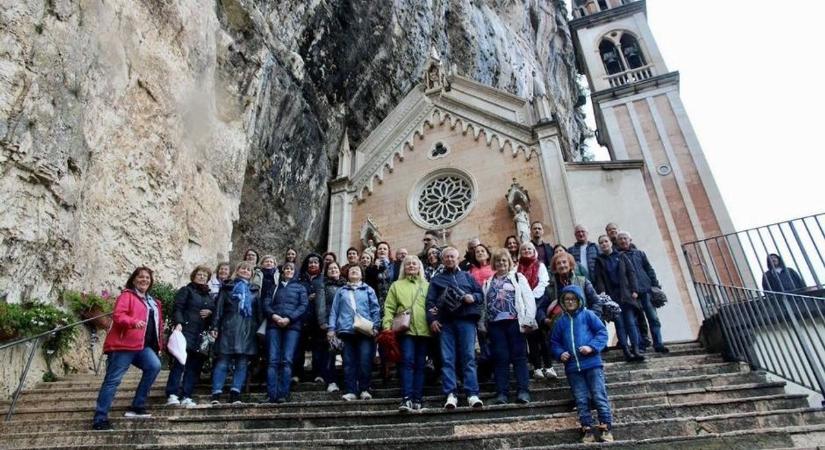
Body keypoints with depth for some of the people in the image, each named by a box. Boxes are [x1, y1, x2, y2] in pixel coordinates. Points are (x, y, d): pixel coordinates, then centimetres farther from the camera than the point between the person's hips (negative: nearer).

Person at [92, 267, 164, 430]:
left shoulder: (152, 301, 20)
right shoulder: (127, 295, -3)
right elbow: (117, 316, -17)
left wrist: (158, 344, 19)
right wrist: (134, 322, -35)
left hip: (142, 345, 7)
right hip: (124, 344, -6)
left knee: (154, 366, -13)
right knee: (113, 380, -4)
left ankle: (136, 407, -1)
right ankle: (100, 419, 5)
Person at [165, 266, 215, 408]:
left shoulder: (209, 296, 24)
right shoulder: (186, 290, 8)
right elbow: (177, 308, -5)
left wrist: (210, 312, 2)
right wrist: (178, 323, -21)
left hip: (201, 336, 5)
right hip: (186, 331, -5)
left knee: (194, 367, 1)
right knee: (179, 362, -11)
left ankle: (186, 396, 4)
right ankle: (172, 395, -7)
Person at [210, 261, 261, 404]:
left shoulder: (255, 290, 19)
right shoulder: (227, 287, 13)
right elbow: (219, 307, 5)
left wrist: (259, 329, 7)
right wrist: (215, 326, -5)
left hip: (248, 329, 3)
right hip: (229, 327, -2)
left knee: (243, 363, -1)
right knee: (223, 362, -5)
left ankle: (235, 394, 1)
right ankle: (216, 394, -3)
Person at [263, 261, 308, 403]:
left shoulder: (300, 287, 17)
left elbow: (304, 305, 4)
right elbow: (266, 304, 10)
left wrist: (289, 318, -9)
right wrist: (274, 316, -10)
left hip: (292, 325, -1)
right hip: (274, 325, 1)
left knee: (287, 360, -9)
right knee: (273, 360, -7)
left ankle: (283, 394, -9)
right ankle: (271, 394, -7)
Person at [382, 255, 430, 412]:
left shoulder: (427, 285, 15)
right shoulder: (397, 285, 12)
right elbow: (389, 307, 4)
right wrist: (387, 324, -8)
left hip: (423, 330, 2)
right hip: (405, 329, -2)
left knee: (420, 364, 5)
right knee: (407, 362, -11)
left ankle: (417, 399, 10)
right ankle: (406, 398, -10)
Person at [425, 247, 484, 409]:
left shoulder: (467, 276, 21)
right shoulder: (436, 279, 18)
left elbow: (481, 293, 18)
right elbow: (430, 301, 8)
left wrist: (474, 297, -5)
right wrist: (432, 319, -7)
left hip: (466, 320, 0)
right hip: (445, 322, 1)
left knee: (469, 357, -5)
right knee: (447, 359, -3)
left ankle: (472, 394, -4)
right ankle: (450, 394, 0)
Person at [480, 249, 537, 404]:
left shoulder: (518, 277, 9)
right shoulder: (488, 282, 18)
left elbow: (529, 299, -1)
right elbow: (483, 304, 15)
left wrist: (528, 320, -10)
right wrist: (482, 324, 7)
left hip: (515, 322, -2)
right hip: (495, 324, 3)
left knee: (519, 356, 0)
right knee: (500, 358, 3)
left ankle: (523, 391, 4)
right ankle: (501, 392, 7)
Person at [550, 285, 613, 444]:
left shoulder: (588, 315, -1)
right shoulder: (561, 321, 9)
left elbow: (602, 332, -4)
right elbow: (554, 342, 14)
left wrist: (592, 347, -16)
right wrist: (560, 353, -4)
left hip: (592, 363, -3)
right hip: (572, 367, 3)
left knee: (599, 397, 2)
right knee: (581, 400, 8)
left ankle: (606, 428, 14)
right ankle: (587, 429, 17)